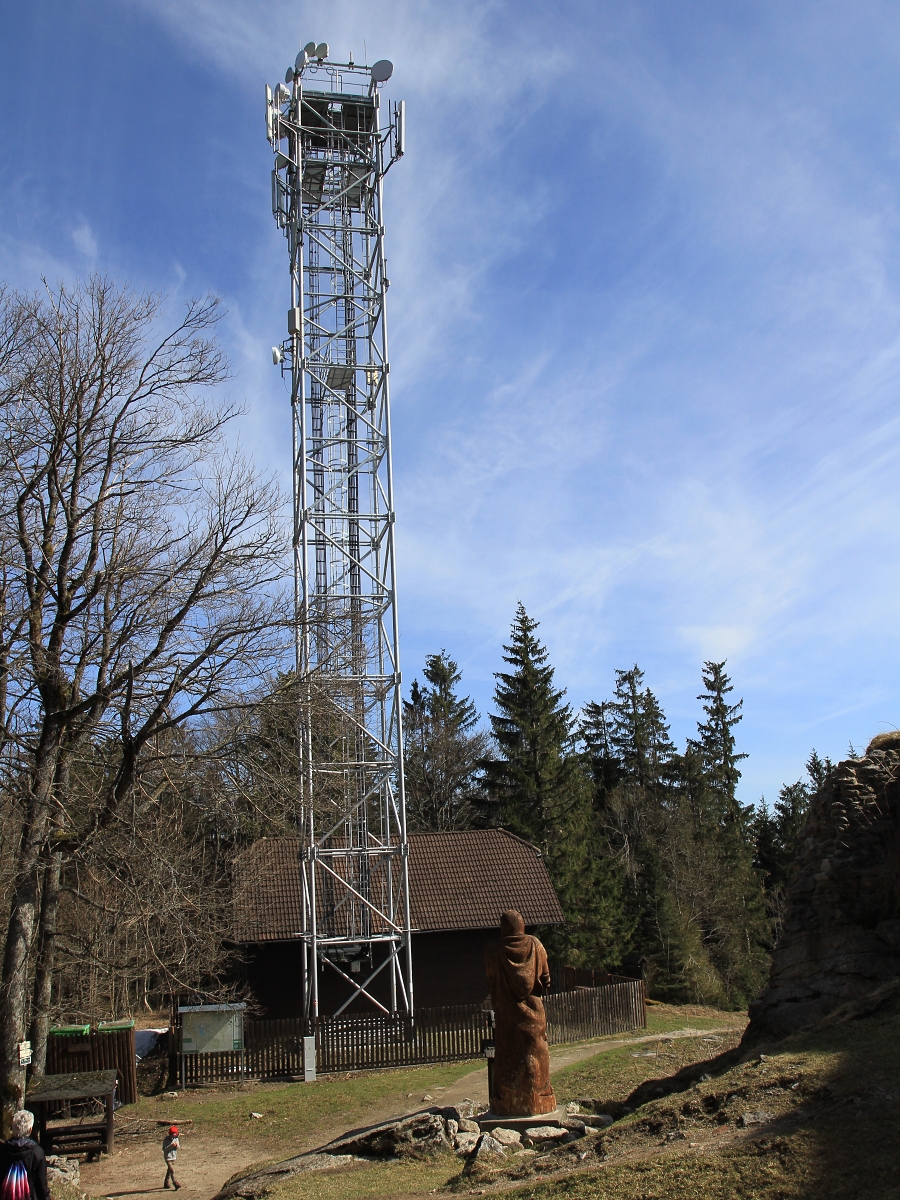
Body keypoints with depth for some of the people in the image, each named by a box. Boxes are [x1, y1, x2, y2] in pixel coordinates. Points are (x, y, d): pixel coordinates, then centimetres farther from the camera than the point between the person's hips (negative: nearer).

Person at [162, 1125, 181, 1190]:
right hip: (168, 1157, -6)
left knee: (169, 1170, 17)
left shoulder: (176, 1138, 1)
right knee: (172, 1170, -16)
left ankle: (166, 1183, 32)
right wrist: (171, 1146, -28)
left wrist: (177, 1146, -18)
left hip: (174, 1157, 6)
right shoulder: (166, 1139, -14)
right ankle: (175, 1183, -18)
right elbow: (164, 1149, -18)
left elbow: (178, 1148, 5)